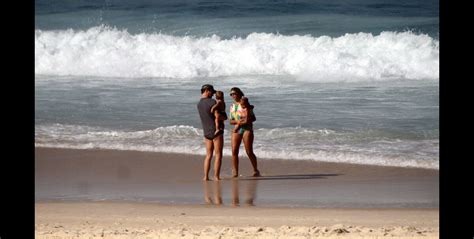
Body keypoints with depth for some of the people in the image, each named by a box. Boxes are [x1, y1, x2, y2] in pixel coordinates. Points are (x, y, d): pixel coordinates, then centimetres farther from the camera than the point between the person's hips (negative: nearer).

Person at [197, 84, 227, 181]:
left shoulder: (199, 104, 8)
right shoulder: (212, 102, -15)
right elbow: (218, 117, -17)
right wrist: (225, 117, 4)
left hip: (206, 132, 7)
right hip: (216, 131, -7)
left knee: (208, 155, 11)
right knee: (218, 155, -1)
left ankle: (206, 176, 5)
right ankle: (216, 176, -4)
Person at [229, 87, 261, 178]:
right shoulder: (232, 106, 15)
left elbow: (253, 118, -1)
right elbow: (231, 121, 11)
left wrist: (247, 121, -19)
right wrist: (237, 121, -10)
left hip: (247, 129, -4)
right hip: (236, 129, 4)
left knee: (249, 152, -6)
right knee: (234, 151, -8)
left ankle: (256, 170, 10)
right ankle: (235, 172, -4)